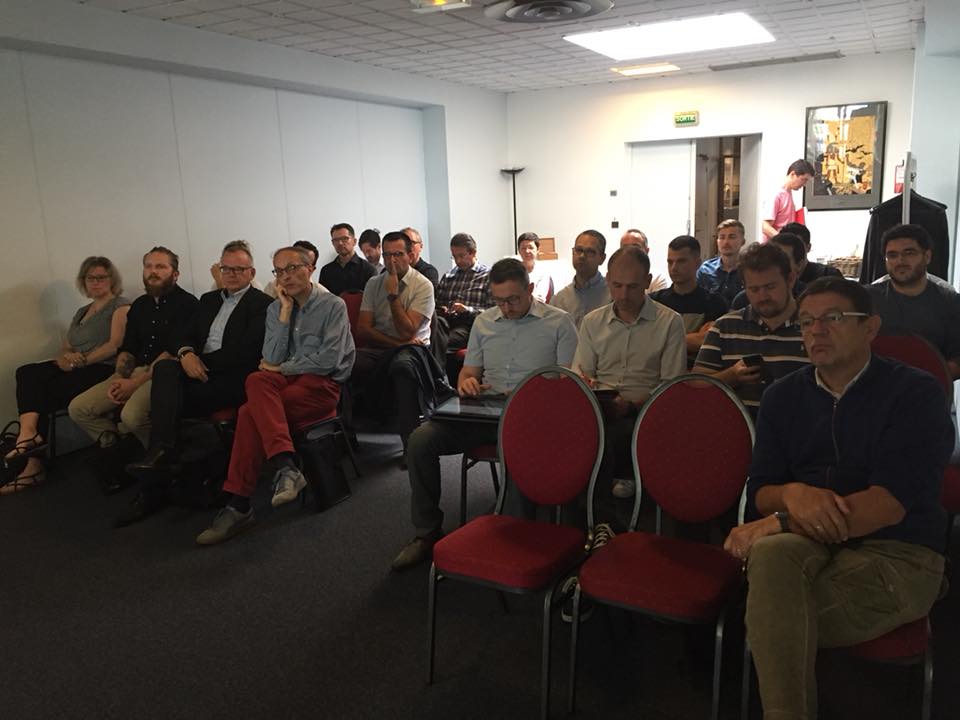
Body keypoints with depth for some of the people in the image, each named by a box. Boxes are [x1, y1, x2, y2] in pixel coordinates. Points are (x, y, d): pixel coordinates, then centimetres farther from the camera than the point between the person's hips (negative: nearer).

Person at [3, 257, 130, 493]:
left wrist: (82, 360, -17)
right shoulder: (81, 313, 28)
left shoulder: (120, 306, 4)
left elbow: (115, 344, -10)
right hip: (76, 370, 7)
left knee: (42, 393, -22)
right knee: (27, 373, -19)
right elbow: (65, 348, 20)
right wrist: (63, 359, -4)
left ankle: (32, 465, -20)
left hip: (104, 369, -7)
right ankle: (30, 434, -31)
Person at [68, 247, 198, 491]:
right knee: (78, 408, -5)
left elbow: (172, 352, -14)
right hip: (135, 371, 8)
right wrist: (119, 378, -3)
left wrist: (136, 382, -16)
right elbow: (127, 349, 17)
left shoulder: (186, 304, -6)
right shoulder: (140, 305, 18)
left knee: (132, 414, -33)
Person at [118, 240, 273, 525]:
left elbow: (244, 351, -11)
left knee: (166, 402, -24)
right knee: (165, 367, -27)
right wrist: (186, 353, -7)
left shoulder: (263, 304, 1)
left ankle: (154, 488, -20)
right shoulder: (209, 299, 24)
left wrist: (204, 363, -11)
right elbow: (186, 335, 17)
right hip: (201, 370, 6)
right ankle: (161, 453, -35)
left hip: (234, 377, -6)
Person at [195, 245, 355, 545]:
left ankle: (239, 505, -27)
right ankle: (285, 465, -43)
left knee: (251, 411, -28)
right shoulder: (275, 309, 15)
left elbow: (329, 360, -11)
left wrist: (282, 369, -6)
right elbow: (271, 360, 2)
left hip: (322, 384, -5)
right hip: (287, 381, 5)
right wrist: (285, 312, -3)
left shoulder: (333, 306, 0)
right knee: (257, 381, -33)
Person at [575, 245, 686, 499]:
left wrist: (632, 405, -16)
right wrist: (583, 381, -7)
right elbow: (580, 372, 19)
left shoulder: (670, 322, 6)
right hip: (597, 408, 3)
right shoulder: (592, 321, 17)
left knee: (618, 432, -38)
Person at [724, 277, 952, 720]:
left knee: (775, 614, -30)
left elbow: (890, 505, -16)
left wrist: (777, 523, -21)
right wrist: (792, 495, -18)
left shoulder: (915, 394, -3)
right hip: (810, 544, 4)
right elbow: (760, 492, 8)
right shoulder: (783, 397, 11)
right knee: (772, 551, -33)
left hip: (897, 555, -3)